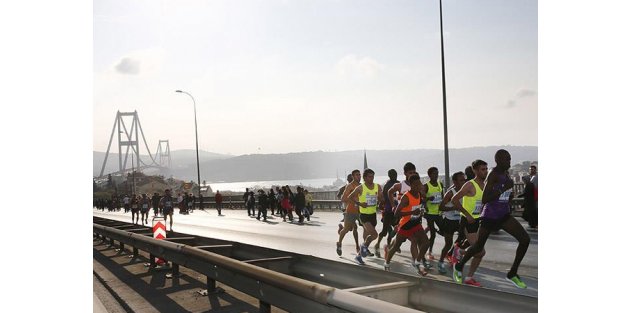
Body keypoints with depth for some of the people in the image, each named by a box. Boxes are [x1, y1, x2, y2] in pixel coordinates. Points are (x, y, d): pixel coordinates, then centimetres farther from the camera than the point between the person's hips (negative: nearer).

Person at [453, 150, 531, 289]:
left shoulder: (506, 173, 5)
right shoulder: (493, 175, -19)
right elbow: (484, 200, -27)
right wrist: (504, 188, -29)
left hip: (504, 215, 7)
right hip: (490, 216, -7)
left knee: (525, 239, -10)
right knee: (479, 247, 9)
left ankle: (512, 274, 4)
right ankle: (459, 266, 37)